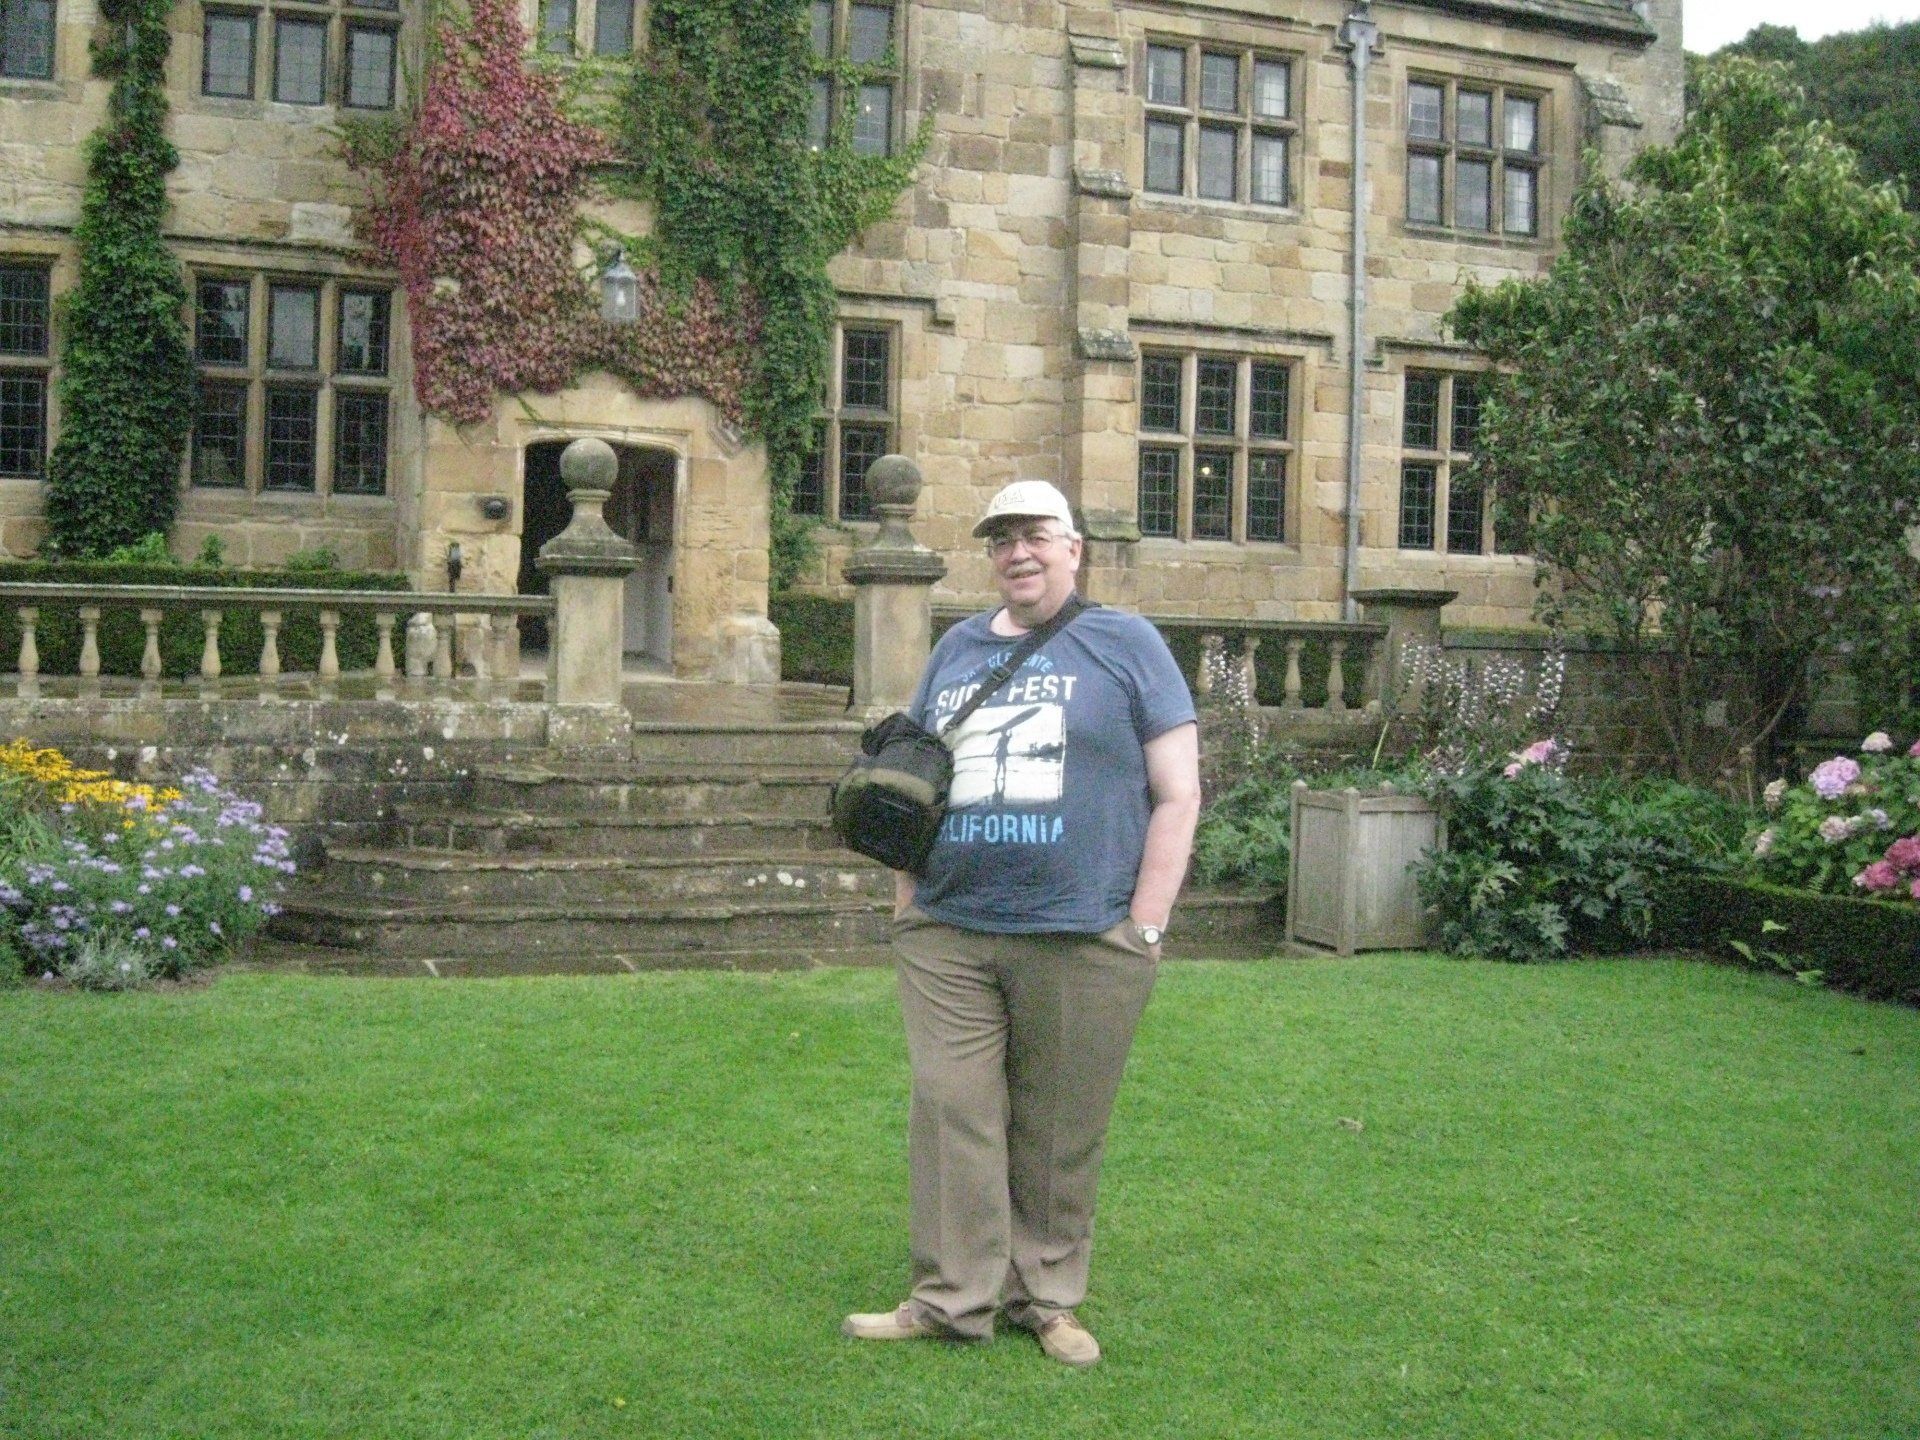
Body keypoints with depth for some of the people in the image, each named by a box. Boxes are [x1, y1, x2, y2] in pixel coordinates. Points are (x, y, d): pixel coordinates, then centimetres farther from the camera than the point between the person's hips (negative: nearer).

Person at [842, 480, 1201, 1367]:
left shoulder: (1125, 645, 3)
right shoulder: (958, 648, 15)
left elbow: (1176, 794, -1)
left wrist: (1144, 925, -7)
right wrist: (907, 898, 11)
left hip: (1083, 938, -3)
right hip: (949, 934, 4)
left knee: (1060, 1130, 6)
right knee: (952, 1113, 2)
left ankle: (1047, 1299, 20)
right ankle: (951, 1300, 12)